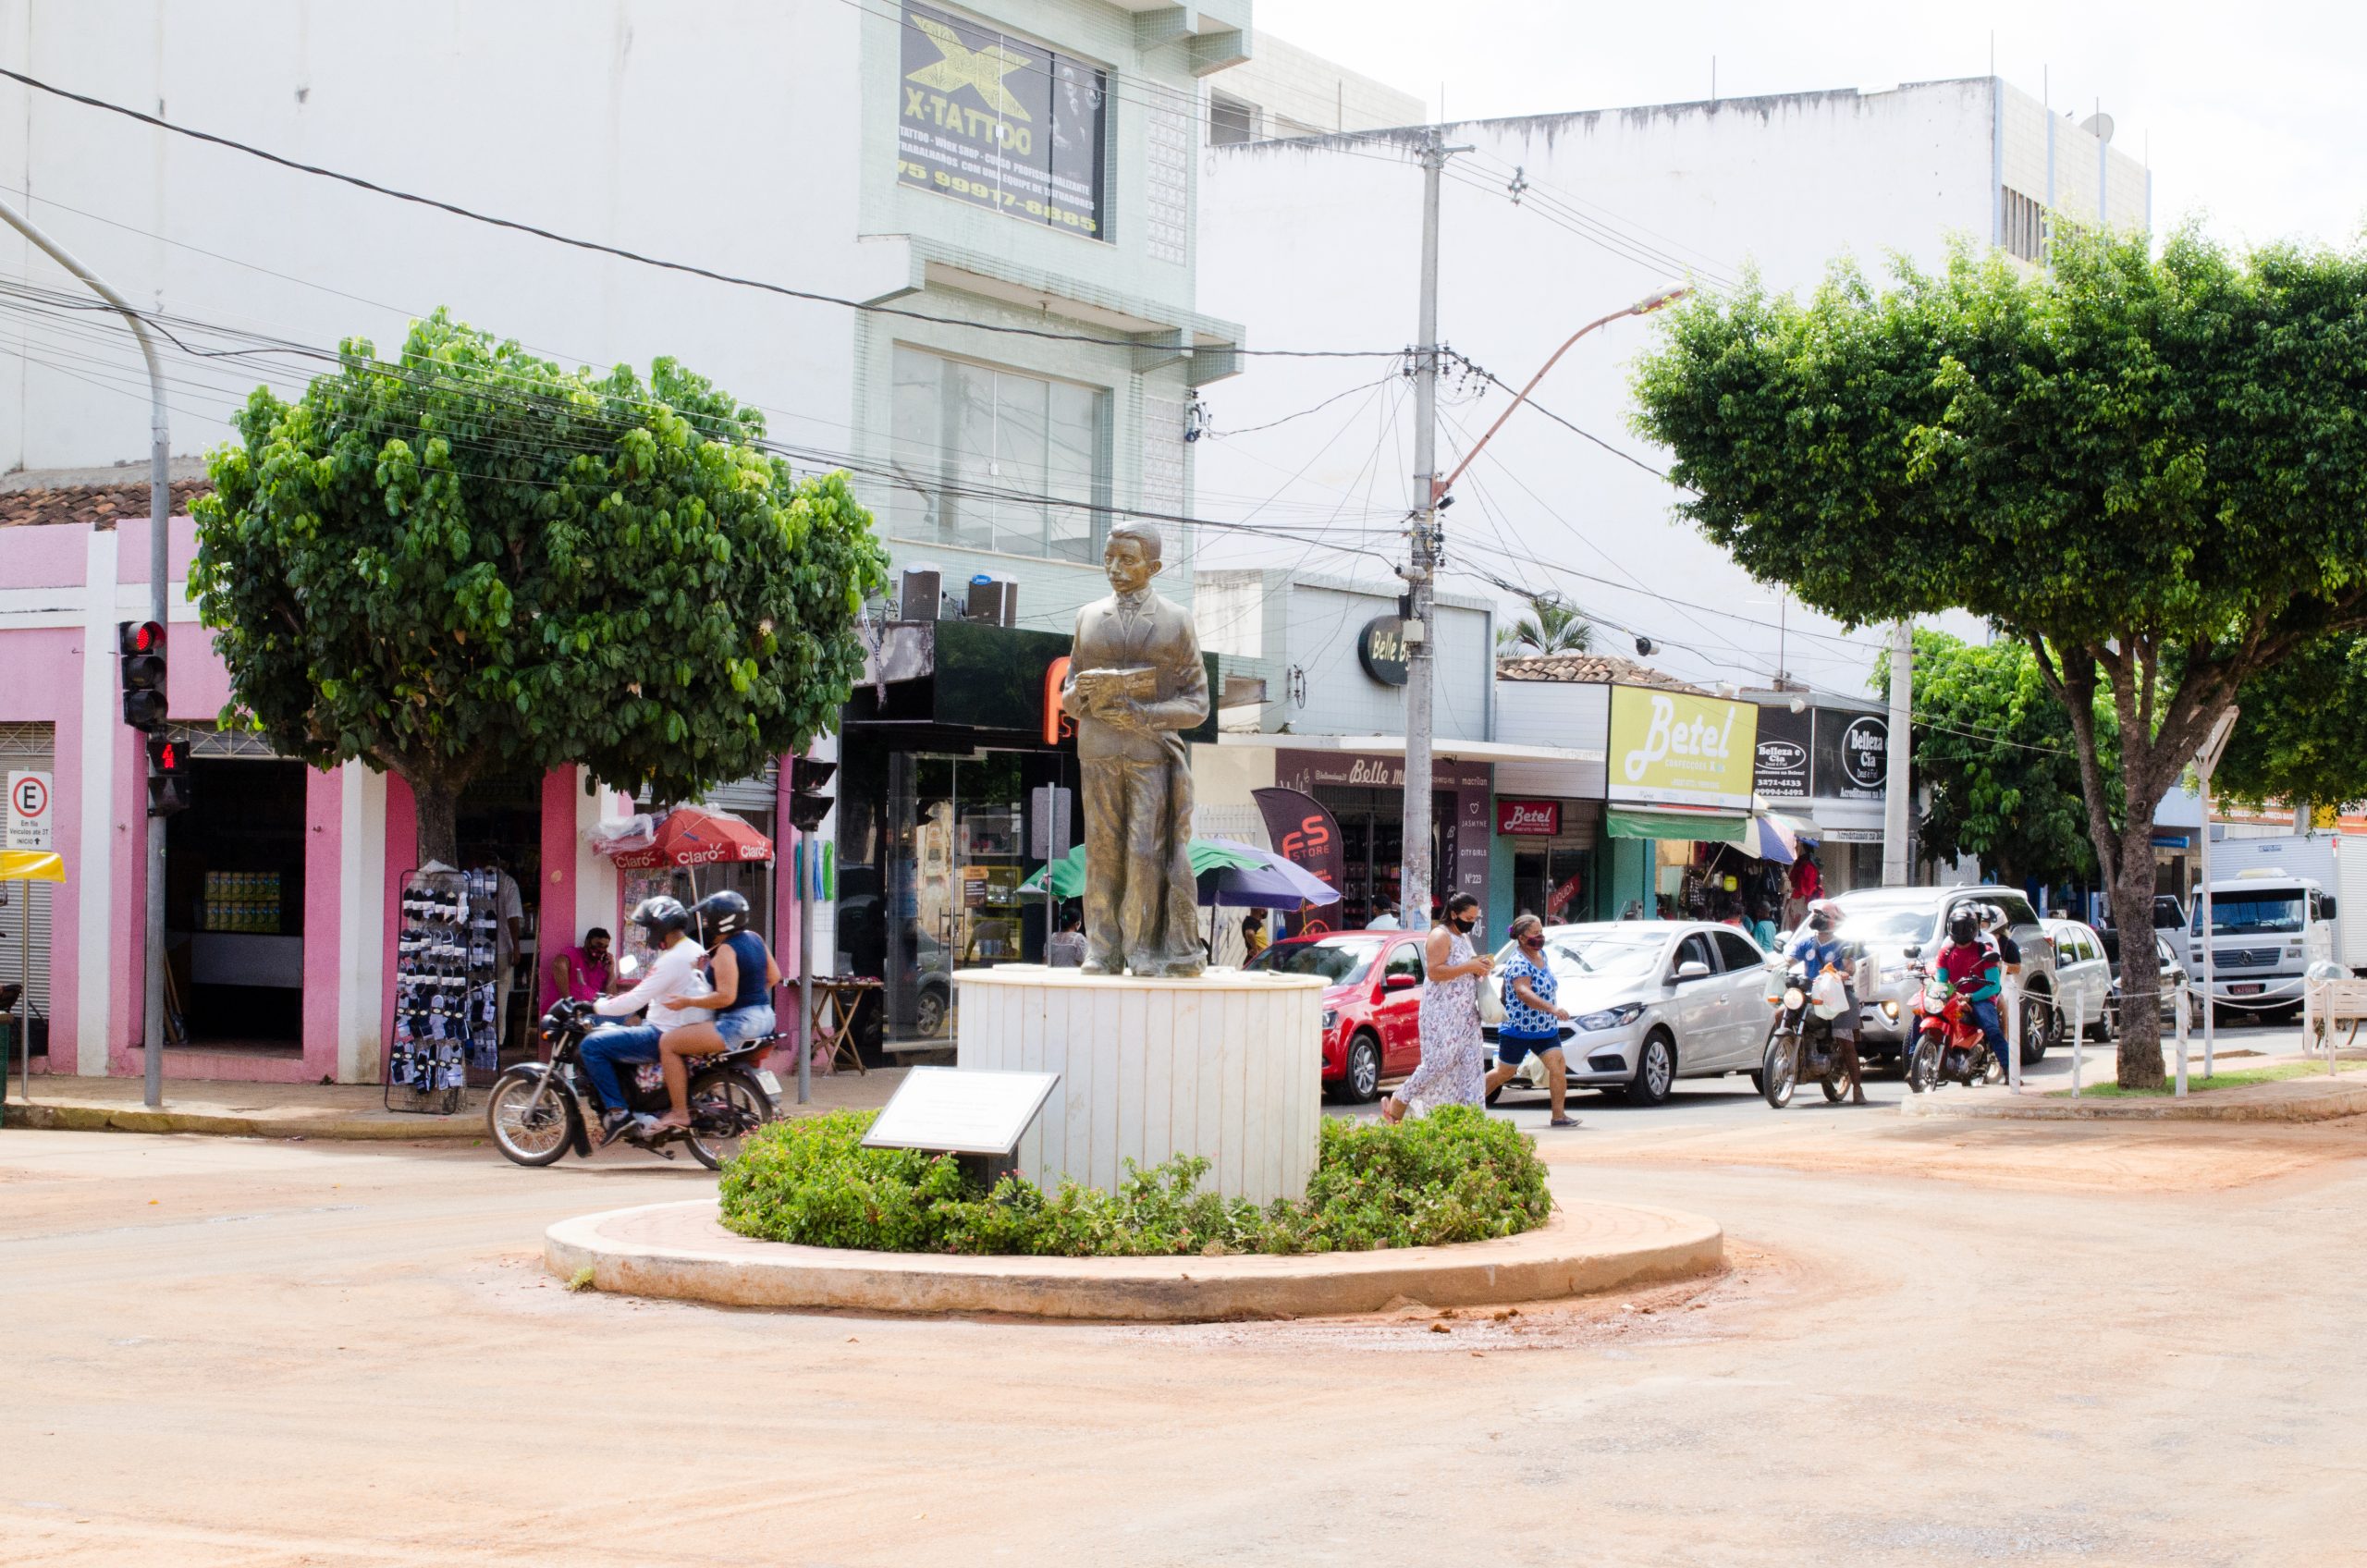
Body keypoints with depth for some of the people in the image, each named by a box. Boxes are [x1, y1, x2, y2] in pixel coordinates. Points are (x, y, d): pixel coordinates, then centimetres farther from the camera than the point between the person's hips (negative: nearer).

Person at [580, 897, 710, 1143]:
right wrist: (613, 1000, 22)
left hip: (665, 1036, -11)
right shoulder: (694, 951, 10)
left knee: (592, 1045, -13)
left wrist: (595, 1007, -11)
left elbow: (635, 1001, -22)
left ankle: (617, 1111, -15)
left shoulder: (672, 960, -21)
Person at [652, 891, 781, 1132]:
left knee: (668, 1043, -8)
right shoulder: (754, 939, 7)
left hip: (738, 1022, -10)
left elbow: (726, 997, -26)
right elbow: (774, 976, 15)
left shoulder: (725, 950, -19)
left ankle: (679, 1112, -8)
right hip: (764, 1018, 10)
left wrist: (687, 1002, -18)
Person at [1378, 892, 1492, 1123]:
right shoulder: (1440, 936, -11)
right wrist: (1469, 967, -22)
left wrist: (1480, 965, 8)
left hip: (1466, 1014, 9)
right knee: (1438, 1063, -11)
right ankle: (1396, 1106, 0)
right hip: (1441, 1014, -9)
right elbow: (1434, 972, -22)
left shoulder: (1464, 937, 18)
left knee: (1471, 1063, 3)